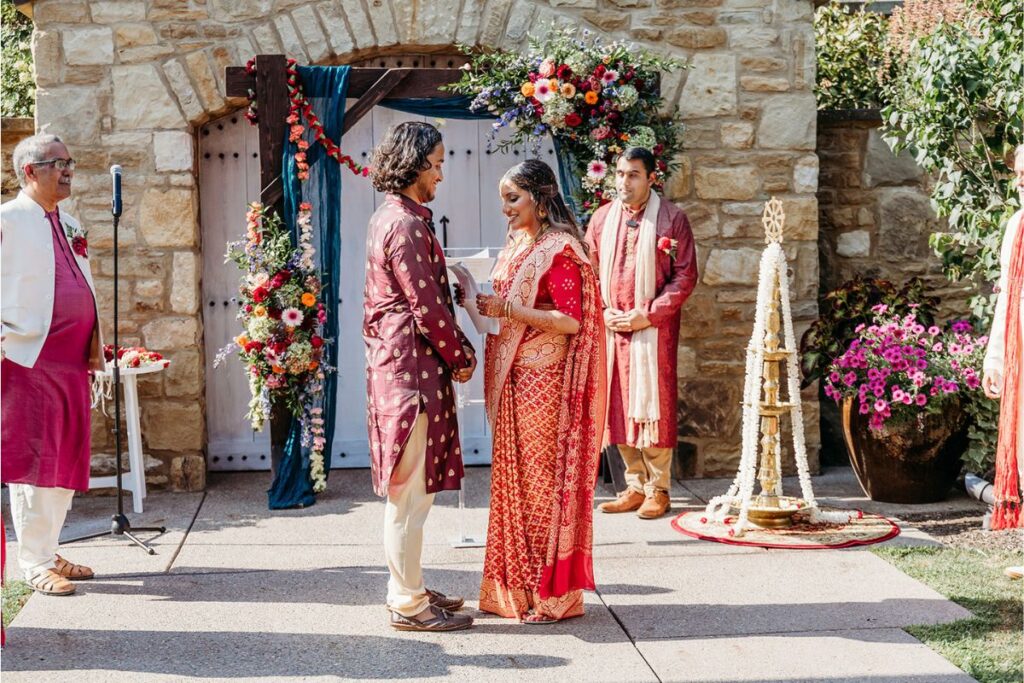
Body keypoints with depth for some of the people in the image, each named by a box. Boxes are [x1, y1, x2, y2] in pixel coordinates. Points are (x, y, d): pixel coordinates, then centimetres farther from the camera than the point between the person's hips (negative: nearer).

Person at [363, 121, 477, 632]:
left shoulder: (391, 217, 16)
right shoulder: (405, 225, -16)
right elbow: (427, 306, -18)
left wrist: (457, 347, 11)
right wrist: (460, 357, -5)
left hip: (396, 361, 11)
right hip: (411, 366, -11)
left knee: (408, 490, 16)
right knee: (410, 490, -3)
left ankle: (408, 589, 25)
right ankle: (408, 604, 4)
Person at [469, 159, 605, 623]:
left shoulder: (559, 249, -11)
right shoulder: (519, 246, 15)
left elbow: (571, 320, -18)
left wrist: (506, 309, -20)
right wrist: (487, 306, 2)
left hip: (544, 383, -8)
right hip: (515, 380, 8)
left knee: (543, 480, -3)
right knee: (515, 479, 10)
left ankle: (553, 593, 6)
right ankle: (519, 586, 18)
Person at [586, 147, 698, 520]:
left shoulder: (671, 218, -3)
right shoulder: (602, 218, 10)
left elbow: (685, 275, -6)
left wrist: (648, 314, -12)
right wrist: (603, 312, -3)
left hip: (653, 328, -4)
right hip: (611, 327, 4)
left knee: (653, 406, -3)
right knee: (619, 407, 6)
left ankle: (658, 489, 6)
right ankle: (635, 485, 15)